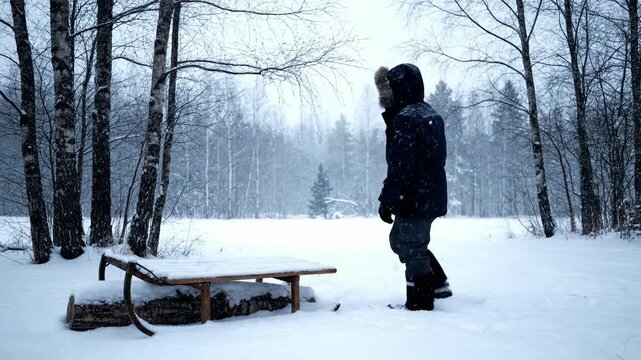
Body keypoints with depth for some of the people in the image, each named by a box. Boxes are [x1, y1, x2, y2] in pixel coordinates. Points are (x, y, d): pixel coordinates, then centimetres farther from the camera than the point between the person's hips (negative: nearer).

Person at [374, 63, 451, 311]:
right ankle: (438, 284, 28)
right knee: (400, 240, 22)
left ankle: (420, 302, 12)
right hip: (432, 197, 10)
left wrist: (387, 200, -18)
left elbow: (400, 166, -22)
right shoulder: (430, 114, 13)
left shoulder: (405, 118, -17)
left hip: (414, 199, -10)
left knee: (411, 247, 1)